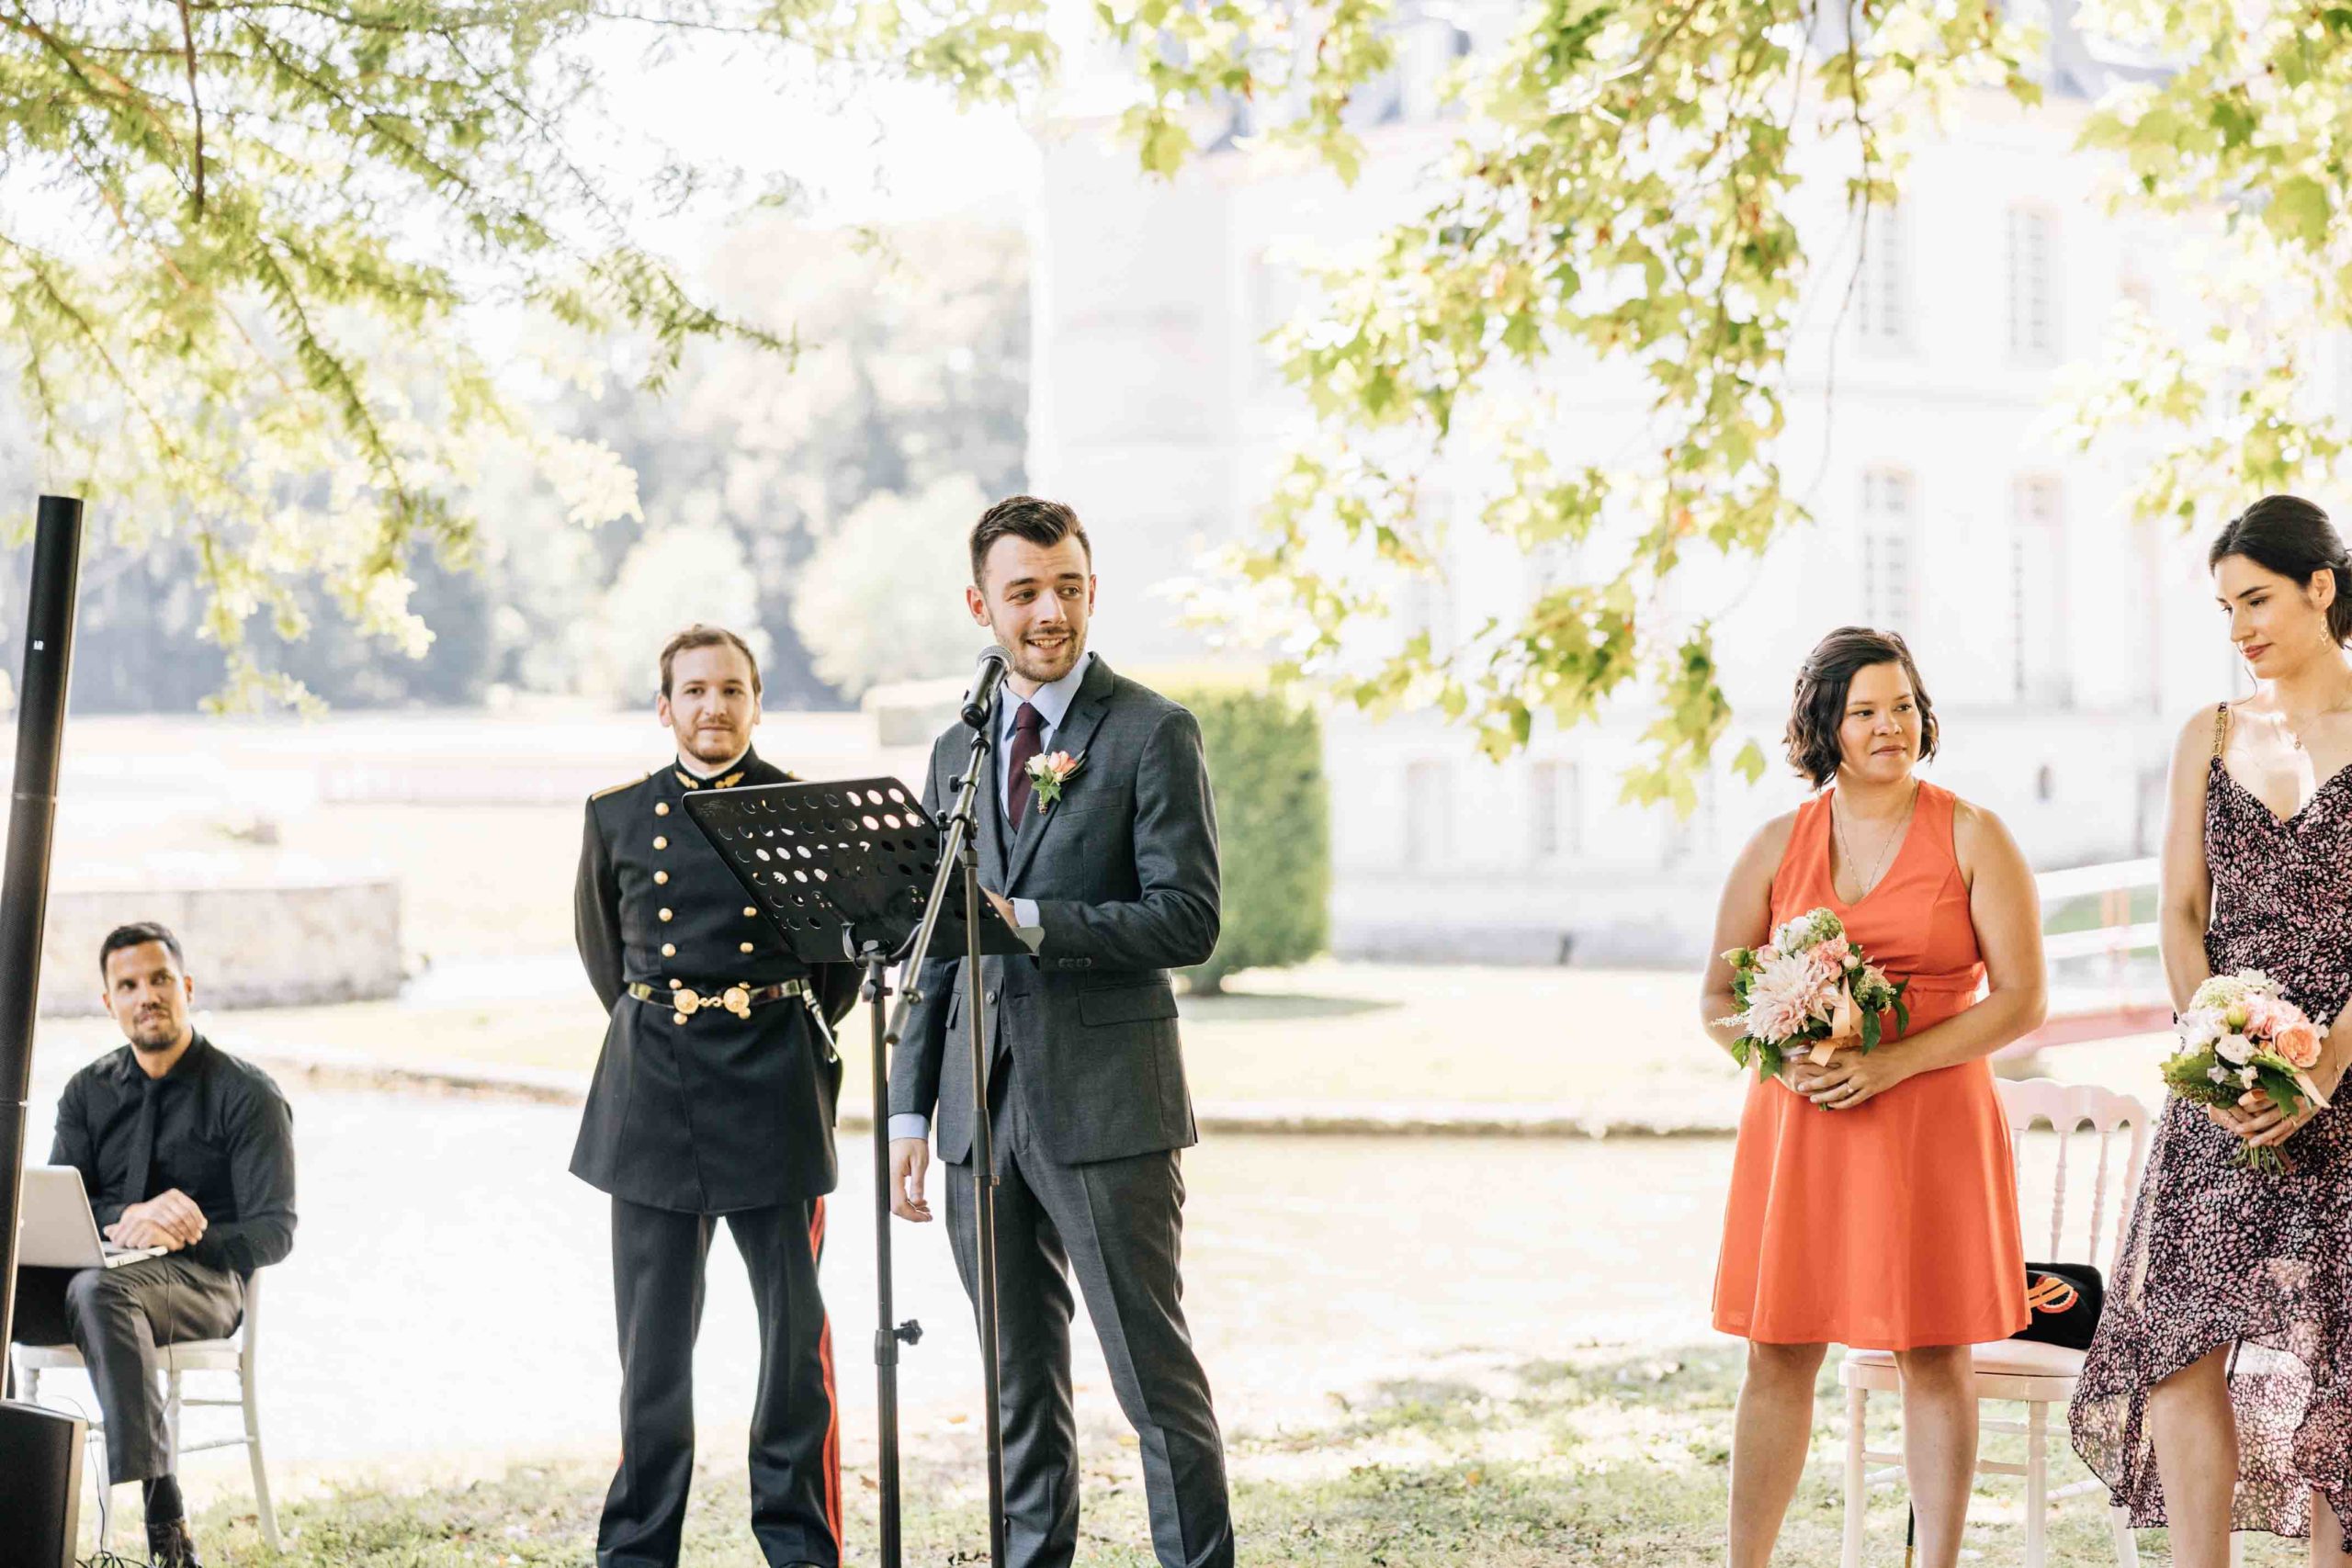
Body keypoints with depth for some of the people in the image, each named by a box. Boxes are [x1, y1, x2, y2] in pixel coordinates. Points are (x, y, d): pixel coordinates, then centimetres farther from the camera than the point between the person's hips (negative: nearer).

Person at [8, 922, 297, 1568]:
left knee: (97, 1290, -39)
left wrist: (175, 1237, -20)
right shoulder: (88, 1092, 17)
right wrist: (129, 1218, -16)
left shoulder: (247, 1096, 3)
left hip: (202, 1279, -5)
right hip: (94, 1267, 5)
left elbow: (272, 1232, -3)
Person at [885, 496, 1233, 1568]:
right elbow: (936, 949, 16)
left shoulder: (1152, 734, -3)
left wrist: (1033, 922, -20)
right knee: (1020, 1385, 11)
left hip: (1105, 1106, -5)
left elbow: (1188, 919, -12)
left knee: (1155, 1375, -3)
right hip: (984, 1112, 6)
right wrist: (909, 1115, 11)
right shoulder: (958, 750, 14)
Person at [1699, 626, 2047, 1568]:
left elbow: (2020, 1001, -5)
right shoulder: (1778, 845, 9)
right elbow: (1718, 1000, 12)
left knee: (1933, 1356, 1)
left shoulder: (1972, 838, 1)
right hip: (1797, 1122, 2)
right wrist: (1785, 1062, -10)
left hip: (1931, 1122, -2)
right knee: (1778, 1353, 3)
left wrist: (1887, 1066, -15)